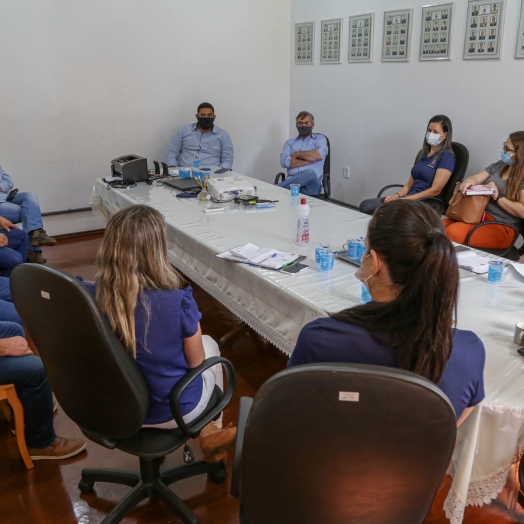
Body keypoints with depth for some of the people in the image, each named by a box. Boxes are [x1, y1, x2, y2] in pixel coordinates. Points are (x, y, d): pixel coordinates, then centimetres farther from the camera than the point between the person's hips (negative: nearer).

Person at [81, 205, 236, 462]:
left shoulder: (89, 295, -20)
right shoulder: (178, 300, -30)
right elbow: (196, 362, -15)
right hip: (172, 410, -3)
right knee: (209, 344, 25)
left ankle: (208, 431, 36)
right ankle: (210, 433, 38)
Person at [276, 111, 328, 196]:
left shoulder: (320, 139, 16)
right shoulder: (290, 142, 22)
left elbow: (319, 155, -7)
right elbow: (284, 162, 1)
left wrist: (297, 154, 3)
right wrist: (310, 159, -4)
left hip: (312, 183, 0)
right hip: (292, 181, 0)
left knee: (310, 173, -37)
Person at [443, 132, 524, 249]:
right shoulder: (499, 165, 15)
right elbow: (475, 178, 13)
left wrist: (498, 197, -16)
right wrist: (468, 181, -11)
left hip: (502, 227, -7)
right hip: (480, 214, 7)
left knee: (452, 232, -29)